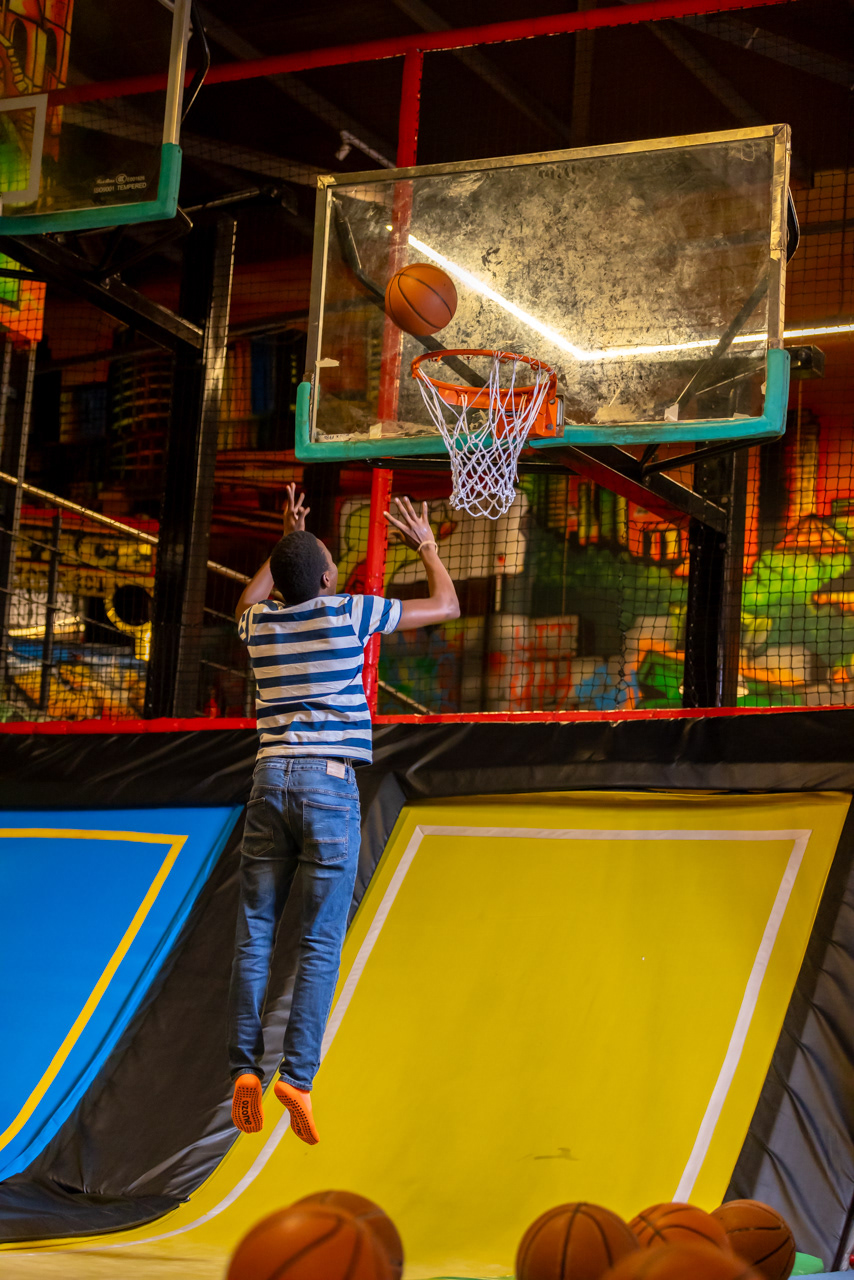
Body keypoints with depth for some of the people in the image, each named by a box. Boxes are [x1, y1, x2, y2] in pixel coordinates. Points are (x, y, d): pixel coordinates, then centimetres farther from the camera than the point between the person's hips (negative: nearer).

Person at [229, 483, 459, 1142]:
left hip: (270, 778, 4)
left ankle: (246, 1065, -4)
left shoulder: (260, 623, 8)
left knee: (255, 934, 4)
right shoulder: (349, 614, -3)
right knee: (321, 941, -4)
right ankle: (298, 1071, -12)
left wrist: (286, 543, 42)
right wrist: (427, 547, 26)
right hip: (329, 783, -4)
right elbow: (447, 606, 11)